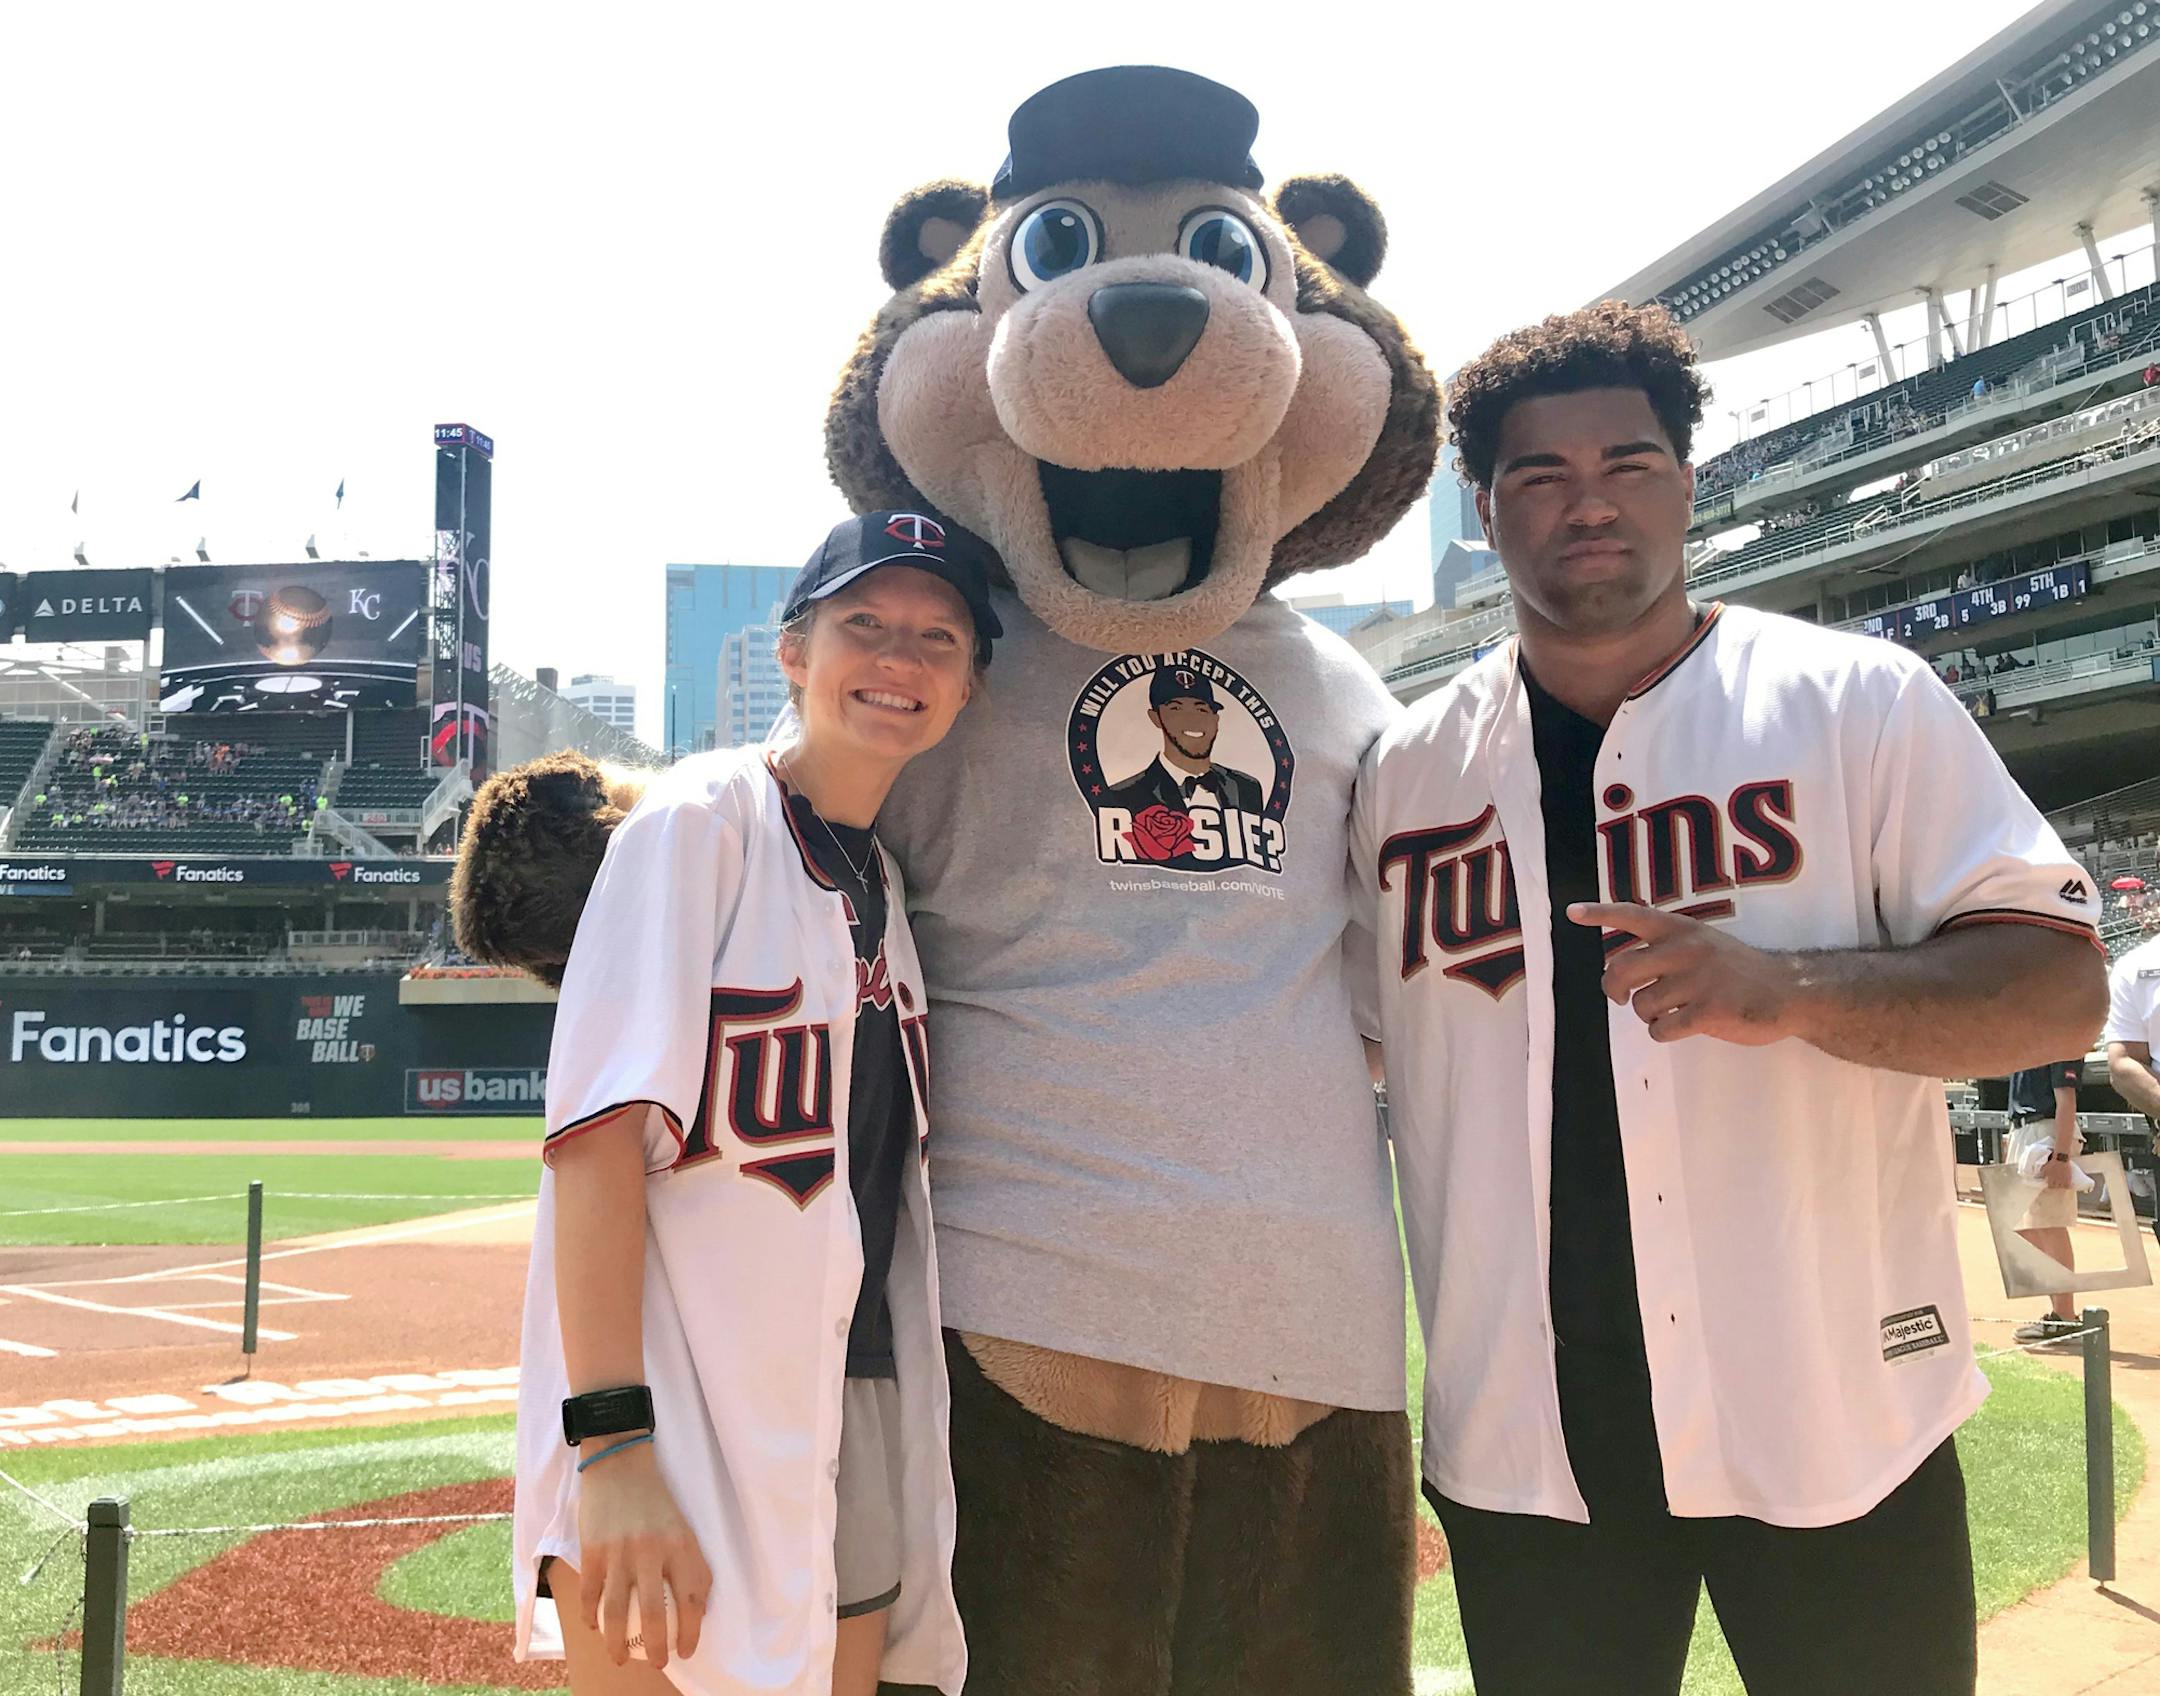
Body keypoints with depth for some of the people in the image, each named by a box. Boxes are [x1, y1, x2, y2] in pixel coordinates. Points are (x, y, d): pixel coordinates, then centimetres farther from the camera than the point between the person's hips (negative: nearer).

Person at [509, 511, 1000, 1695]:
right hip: (679, 1432, -7)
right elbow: (599, 1130, -17)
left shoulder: (892, 885, 13)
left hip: (858, 1439, 7)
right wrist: (611, 1442, -26)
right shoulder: (704, 819, -8)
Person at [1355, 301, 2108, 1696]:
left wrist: (1787, 991, -25)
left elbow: (2061, 983, -8)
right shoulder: (1406, 772, 5)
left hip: (1834, 1418, -2)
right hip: (1519, 1437, 3)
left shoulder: (1858, 702, -3)